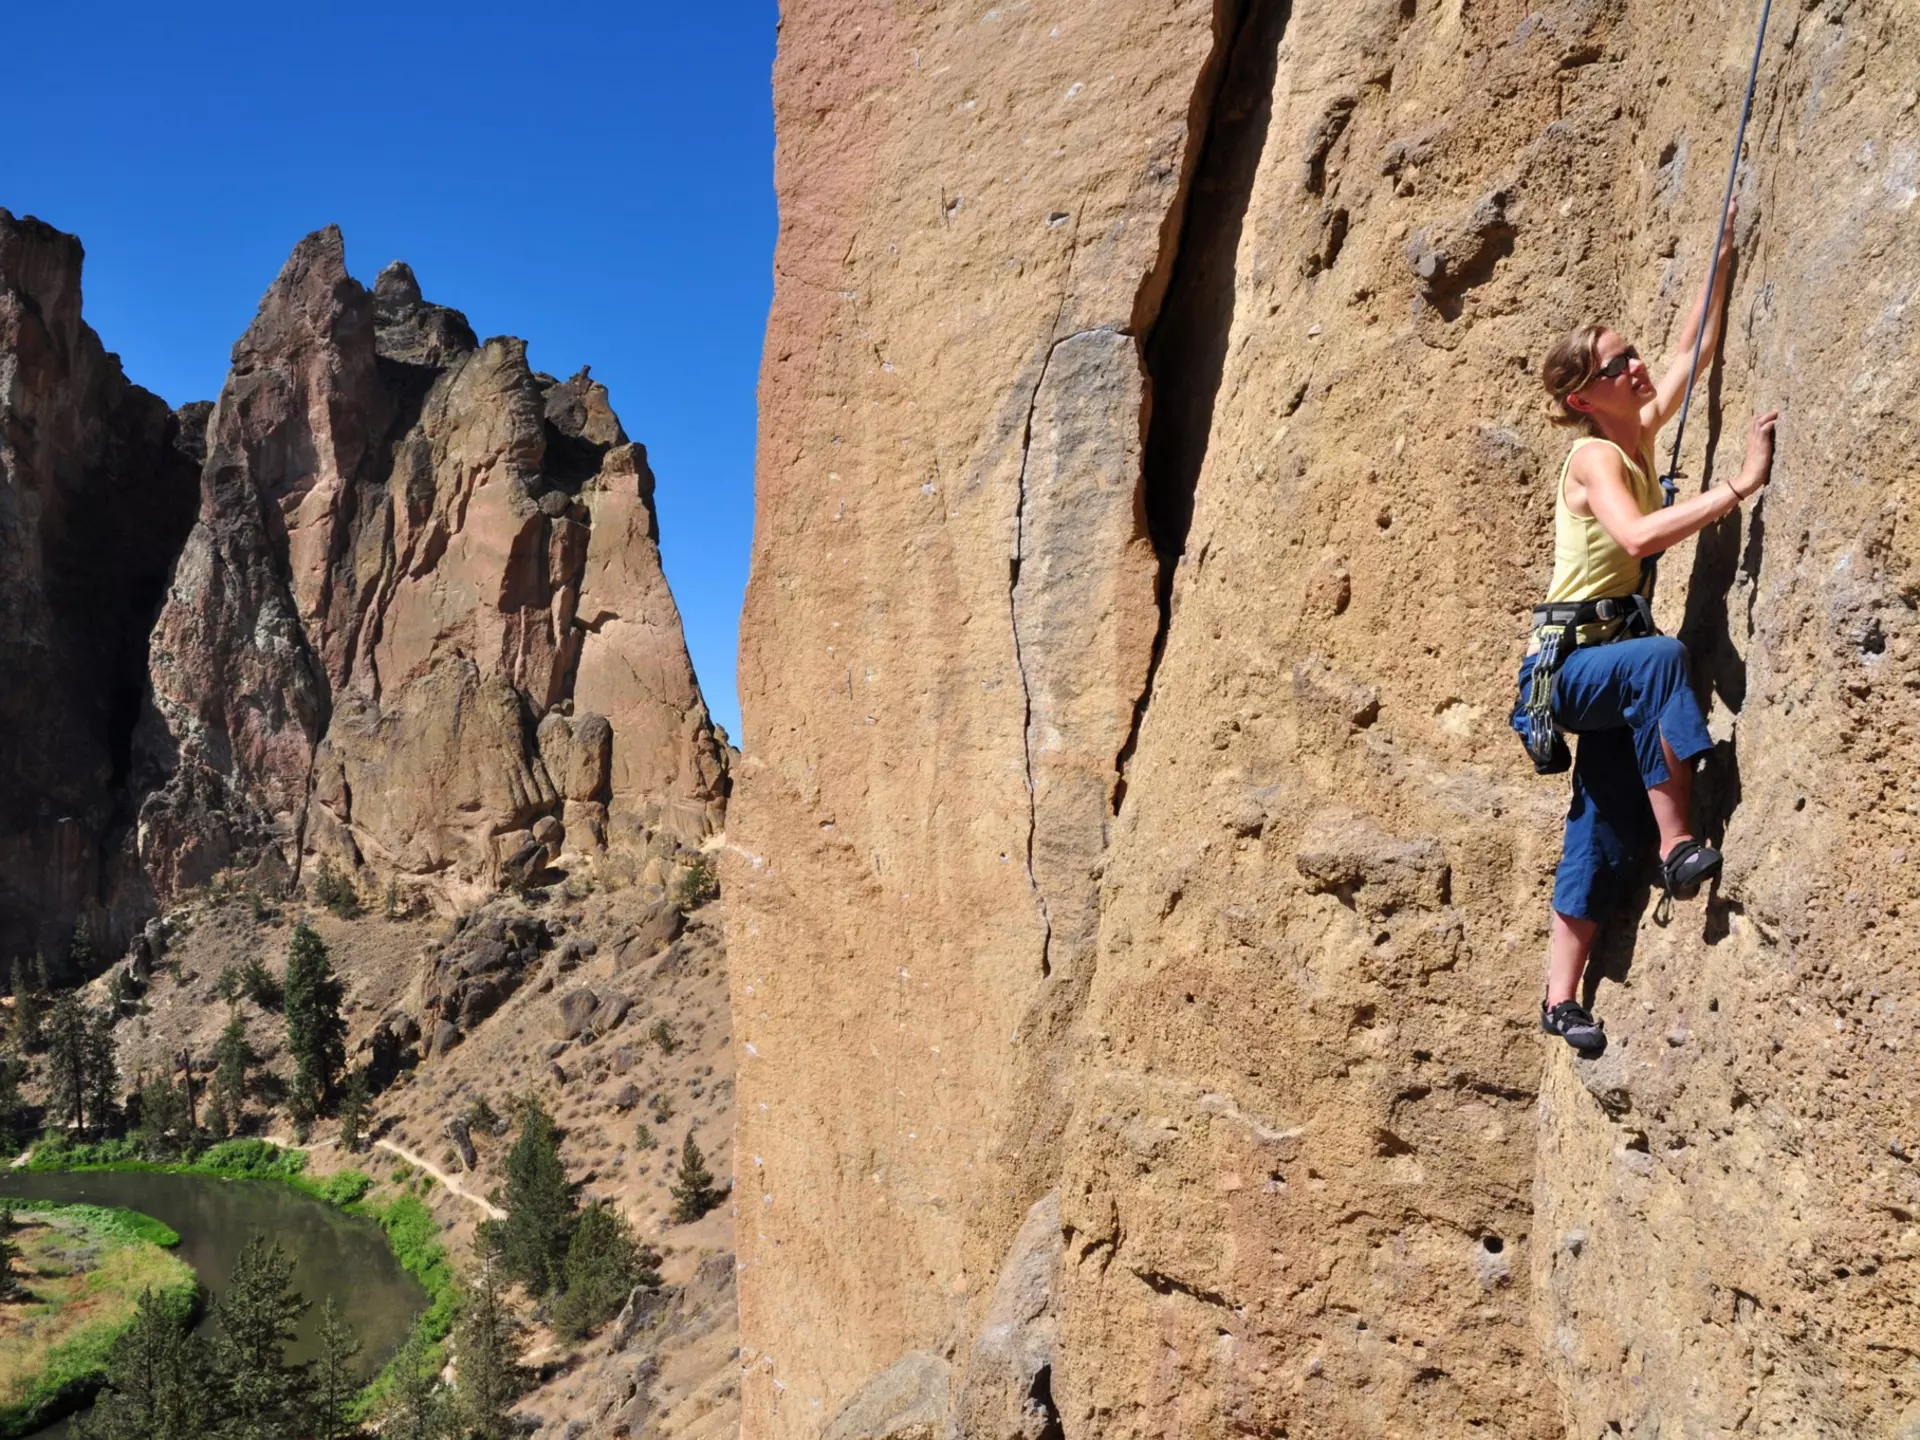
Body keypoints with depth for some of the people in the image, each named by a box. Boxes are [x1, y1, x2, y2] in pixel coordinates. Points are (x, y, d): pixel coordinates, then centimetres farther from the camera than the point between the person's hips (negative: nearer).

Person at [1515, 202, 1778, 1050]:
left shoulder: (1640, 433, 8)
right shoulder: (1594, 457, -15)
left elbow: (1694, 351, 17)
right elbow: (1639, 535, -34)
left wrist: (1723, 260, 12)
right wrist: (1741, 484, -33)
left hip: (1608, 661, 8)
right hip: (1566, 660, -8)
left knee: (1604, 832, 6)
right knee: (1658, 657, -39)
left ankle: (1561, 999, 12)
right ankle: (1679, 844, -32)